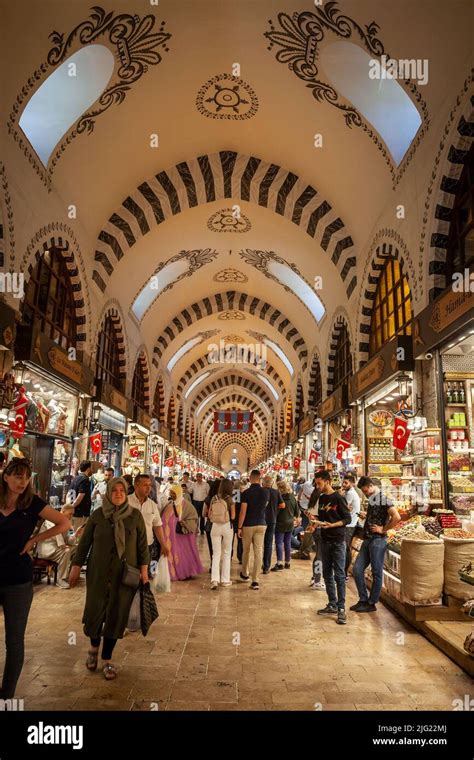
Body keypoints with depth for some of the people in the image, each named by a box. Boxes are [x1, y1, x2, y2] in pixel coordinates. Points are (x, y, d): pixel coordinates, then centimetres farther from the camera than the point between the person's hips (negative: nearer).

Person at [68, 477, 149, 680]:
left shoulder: (135, 515, -3)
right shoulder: (97, 515, -2)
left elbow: (142, 544, 1)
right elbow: (84, 542, 3)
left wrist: (144, 568, -1)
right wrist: (76, 566, 4)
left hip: (125, 574, 0)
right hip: (98, 572, 0)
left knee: (117, 615, 4)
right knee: (95, 611, 5)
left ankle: (107, 660, 23)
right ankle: (94, 648, 37)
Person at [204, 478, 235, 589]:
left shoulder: (214, 498, -2)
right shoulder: (230, 499, -11)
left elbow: (209, 515, 2)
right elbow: (232, 517, -11)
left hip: (215, 526, 2)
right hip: (227, 526, -2)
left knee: (216, 554, 8)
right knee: (226, 554, 12)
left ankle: (214, 579, -5)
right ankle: (225, 580, 18)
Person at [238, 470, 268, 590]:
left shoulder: (246, 493, -12)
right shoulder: (264, 493, 0)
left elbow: (243, 512, -14)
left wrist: (239, 527, -7)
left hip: (248, 525, -2)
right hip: (261, 525, 2)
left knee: (246, 551, 15)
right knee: (258, 552, 1)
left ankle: (245, 575, 33)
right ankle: (255, 581, -1)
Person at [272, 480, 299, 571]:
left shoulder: (280, 497, -17)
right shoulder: (292, 497, 4)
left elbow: (276, 510, -17)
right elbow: (296, 510, 11)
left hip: (281, 523, -6)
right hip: (290, 523, 6)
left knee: (279, 543, -3)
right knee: (288, 543, 13)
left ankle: (279, 563, -9)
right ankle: (287, 563, 19)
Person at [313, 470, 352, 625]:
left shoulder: (338, 498, -10)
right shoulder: (322, 498, 10)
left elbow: (347, 519, -11)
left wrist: (332, 525, -23)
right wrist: (317, 522, 1)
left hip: (338, 541, -7)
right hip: (325, 541, 7)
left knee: (339, 576, -4)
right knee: (327, 575, 12)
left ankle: (341, 609, 1)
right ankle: (332, 605, 22)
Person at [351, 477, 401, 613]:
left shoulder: (383, 500, -13)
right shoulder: (371, 500, 13)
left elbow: (396, 517, -25)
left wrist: (383, 530, -17)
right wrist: (365, 515, 7)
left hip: (378, 541, -9)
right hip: (367, 539, 9)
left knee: (376, 573, 4)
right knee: (357, 569, 7)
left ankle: (371, 603, 14)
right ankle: (363, 600, 18)